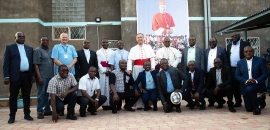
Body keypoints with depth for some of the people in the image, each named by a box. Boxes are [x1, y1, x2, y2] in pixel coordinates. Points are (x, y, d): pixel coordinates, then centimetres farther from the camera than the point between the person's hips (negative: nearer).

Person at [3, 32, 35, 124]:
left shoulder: (29, 49, 15)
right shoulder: (9, 47, 4)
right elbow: (6, 63, -2)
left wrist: (33, 75, 5)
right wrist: (6, 76, -10)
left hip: (27, 75, 3)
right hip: (15, 76, -3)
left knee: (27, 96, 8)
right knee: (13, 96, 3)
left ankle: (27, 114, 16)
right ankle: (12, 116, 11)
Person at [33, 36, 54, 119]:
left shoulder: (50, 51, 16)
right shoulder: (37, 50, -3)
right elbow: (36, 64, -9)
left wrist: (53, 75, 12)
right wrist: (39, 77, -16)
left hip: (50, 76, 6)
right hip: (42, 76, -6)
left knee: (48, 94, 10)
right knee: (41, 94, -1)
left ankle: (47, 110, 19)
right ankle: (40, 112, 5)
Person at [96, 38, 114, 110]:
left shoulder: (112, 52, 10)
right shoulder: (98, 52, 8)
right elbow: (98, 63, 1)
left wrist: (109, 70, -10)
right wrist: (105, 71, -8)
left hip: (110, 71, 1)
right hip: (102, 72, -1)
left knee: (110, 87, -2)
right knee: (103, 87, -3)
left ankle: (110, 103, 2)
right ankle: (104, 104, -1)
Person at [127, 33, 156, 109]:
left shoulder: (148, 48, 10)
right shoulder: (133, 49, 8)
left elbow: (152, 58, 3)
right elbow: (130, 60, -2)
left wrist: (153, 67, -10)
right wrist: (129, 69, -15)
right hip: (137, 68, -1)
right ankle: (139, 104, 6)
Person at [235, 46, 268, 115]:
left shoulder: (260, 60, -1)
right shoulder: (240, 62, 5)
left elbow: (265, 74, -6)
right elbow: (237, 75, -1)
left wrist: (256, 81, -22)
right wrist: (246, 81, -19)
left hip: (257, 85, -3)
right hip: (245, 87, 3)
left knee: (249, 89, -38)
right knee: (248, 109, 5)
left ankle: (257, 106, -13)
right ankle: (260, 100, 37)